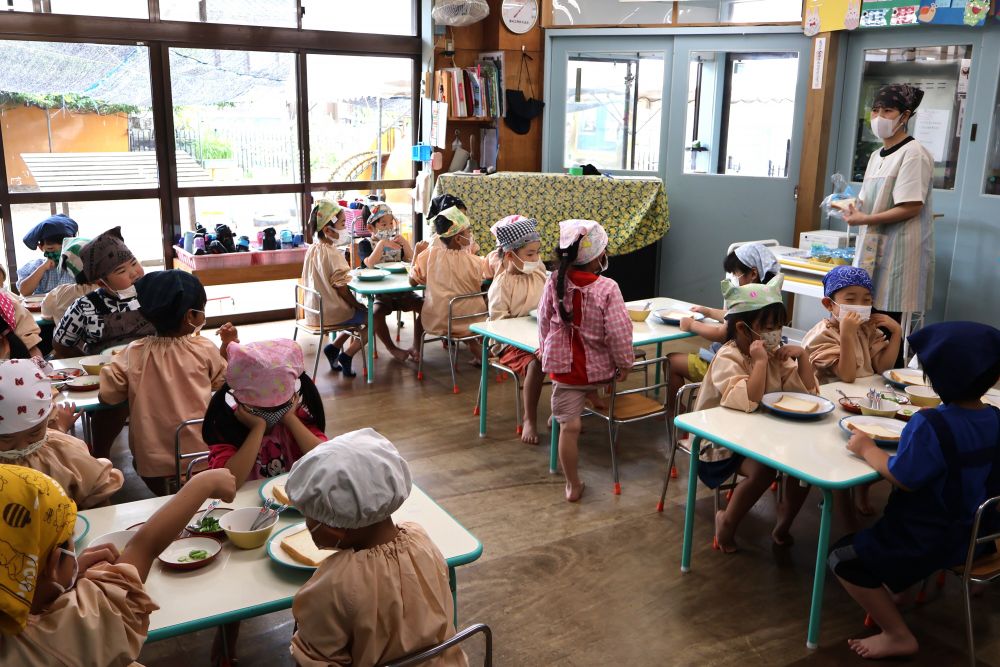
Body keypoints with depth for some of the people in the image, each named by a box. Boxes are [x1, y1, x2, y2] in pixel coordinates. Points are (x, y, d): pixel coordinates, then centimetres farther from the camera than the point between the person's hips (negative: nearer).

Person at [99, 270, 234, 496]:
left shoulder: (133, 353, -7)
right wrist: (229, 346, 15)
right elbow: (223, 381, 10)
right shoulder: (205, 350, -7)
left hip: (153, 464, 1)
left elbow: (107, 395, 0)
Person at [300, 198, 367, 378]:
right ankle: (347, 355, 4)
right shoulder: (333, 254, -22)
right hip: (331, 314, -9)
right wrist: (358, 305, -4)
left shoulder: (312, 249, 5)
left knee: (358, 312, 27)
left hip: (314, 311, 9)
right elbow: (341, 289, -21)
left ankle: (334, 347, 17)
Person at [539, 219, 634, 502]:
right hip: (599, 367, -1)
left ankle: (573, 485, 10)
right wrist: (625, 363, -2)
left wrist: (547, 348, 22)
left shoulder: (555, 283, -6)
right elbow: (618, 330, -15)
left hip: (563, 365, 2)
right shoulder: (607, 288, -15)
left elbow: (544, 320, 6)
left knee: (569, 426, 2)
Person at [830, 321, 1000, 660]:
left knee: (844, 558, -2)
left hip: (931, 541, -9)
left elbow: (903, 478, -26)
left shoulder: (929, 425, -28)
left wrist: (868, 449, -12)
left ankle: (898, 635, 2)